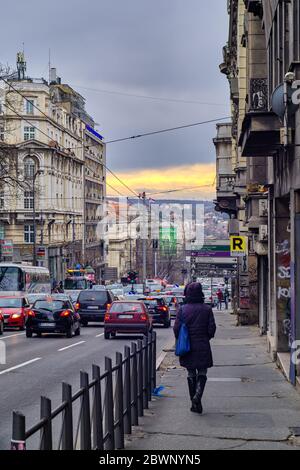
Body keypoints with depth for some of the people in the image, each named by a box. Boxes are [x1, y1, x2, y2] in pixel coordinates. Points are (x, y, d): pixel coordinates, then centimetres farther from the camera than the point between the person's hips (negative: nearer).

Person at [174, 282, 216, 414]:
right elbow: (212, 329, -5)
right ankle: (198, 395, -16)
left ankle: (194, 403, 14)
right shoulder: (207, 309, -6)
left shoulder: (182, 309, -5)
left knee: (191, 374, 12)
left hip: (187, 347, 1)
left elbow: (176, 328, -6)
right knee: (202, 373, 9)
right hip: (203, 347, -1)